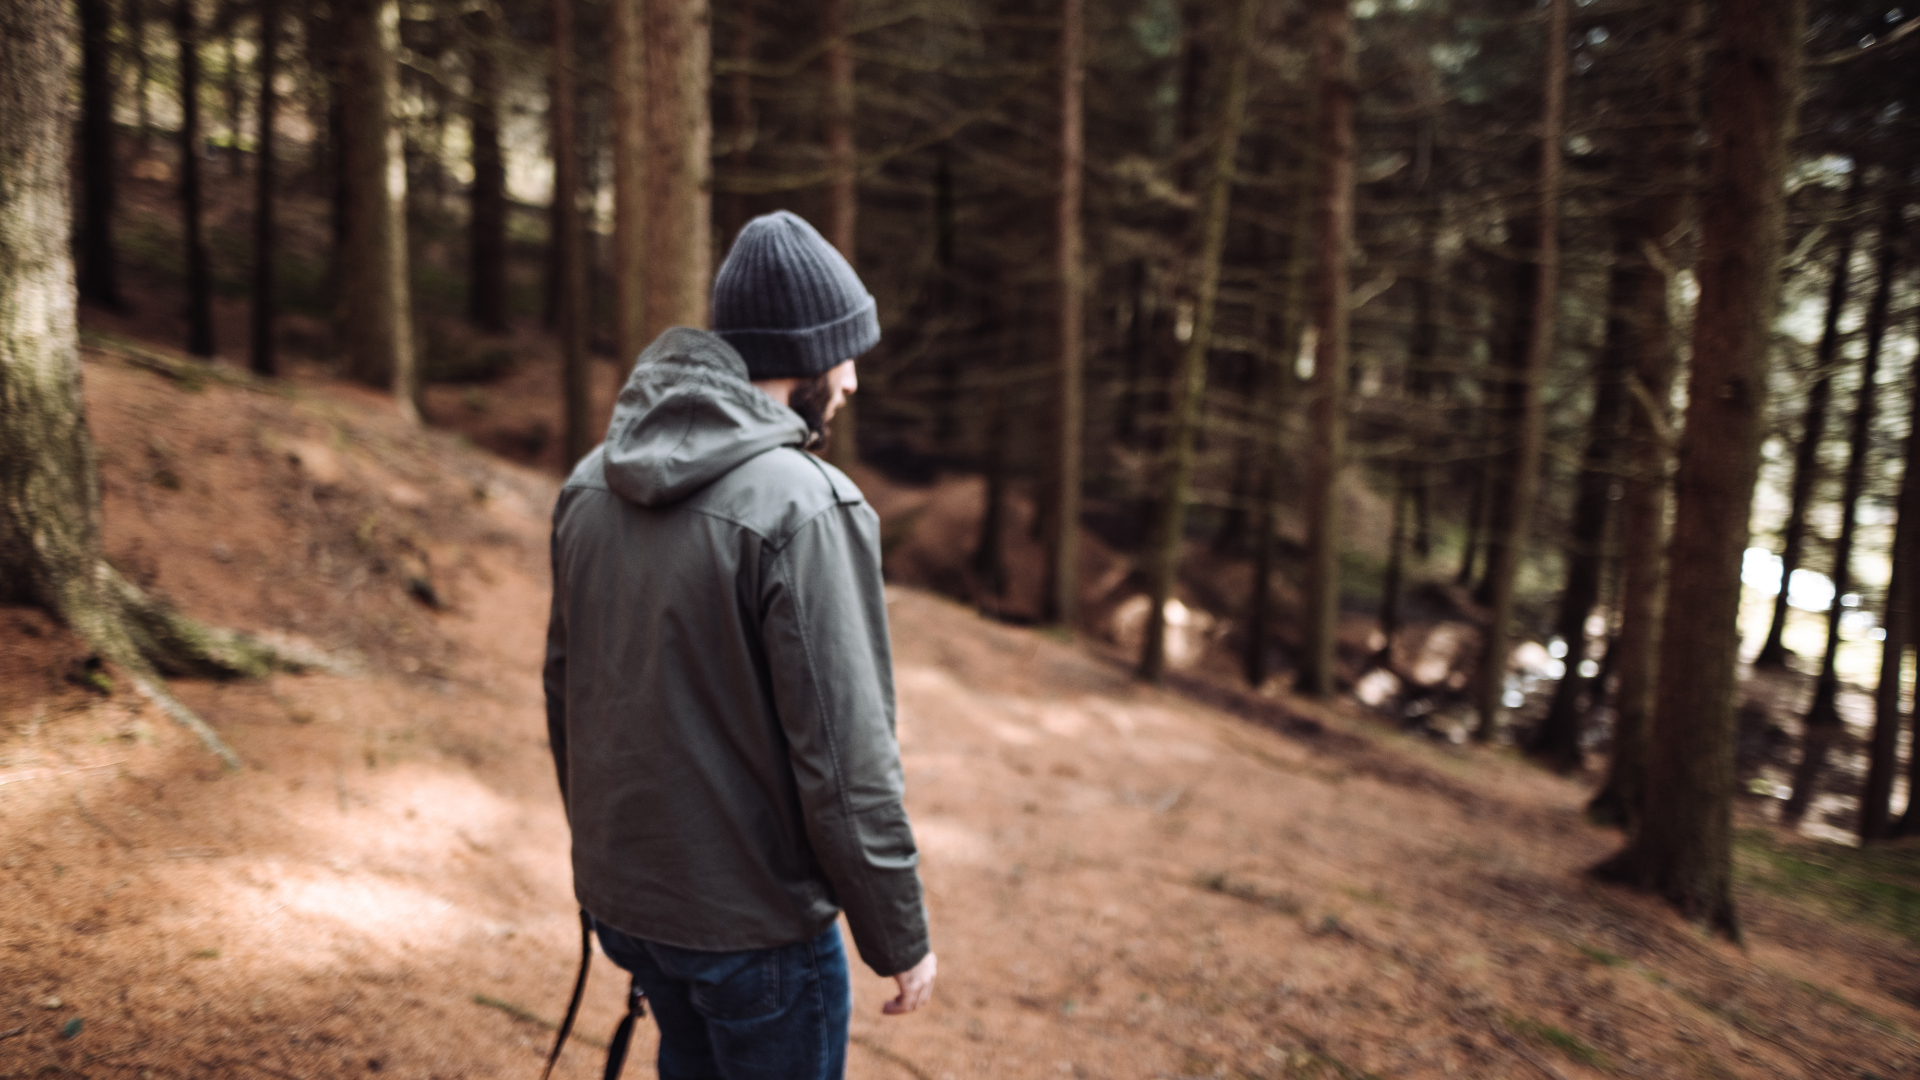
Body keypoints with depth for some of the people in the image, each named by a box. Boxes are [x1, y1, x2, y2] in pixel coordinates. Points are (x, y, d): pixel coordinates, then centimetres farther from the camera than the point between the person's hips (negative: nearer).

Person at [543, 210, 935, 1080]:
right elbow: (844, 758, -23)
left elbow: (564, 691, 9)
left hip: (619, 898, 7)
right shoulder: (804, 507, -23)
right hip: (751, 923, -7)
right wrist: (900, 939, -10)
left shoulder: (592, 483, 1)